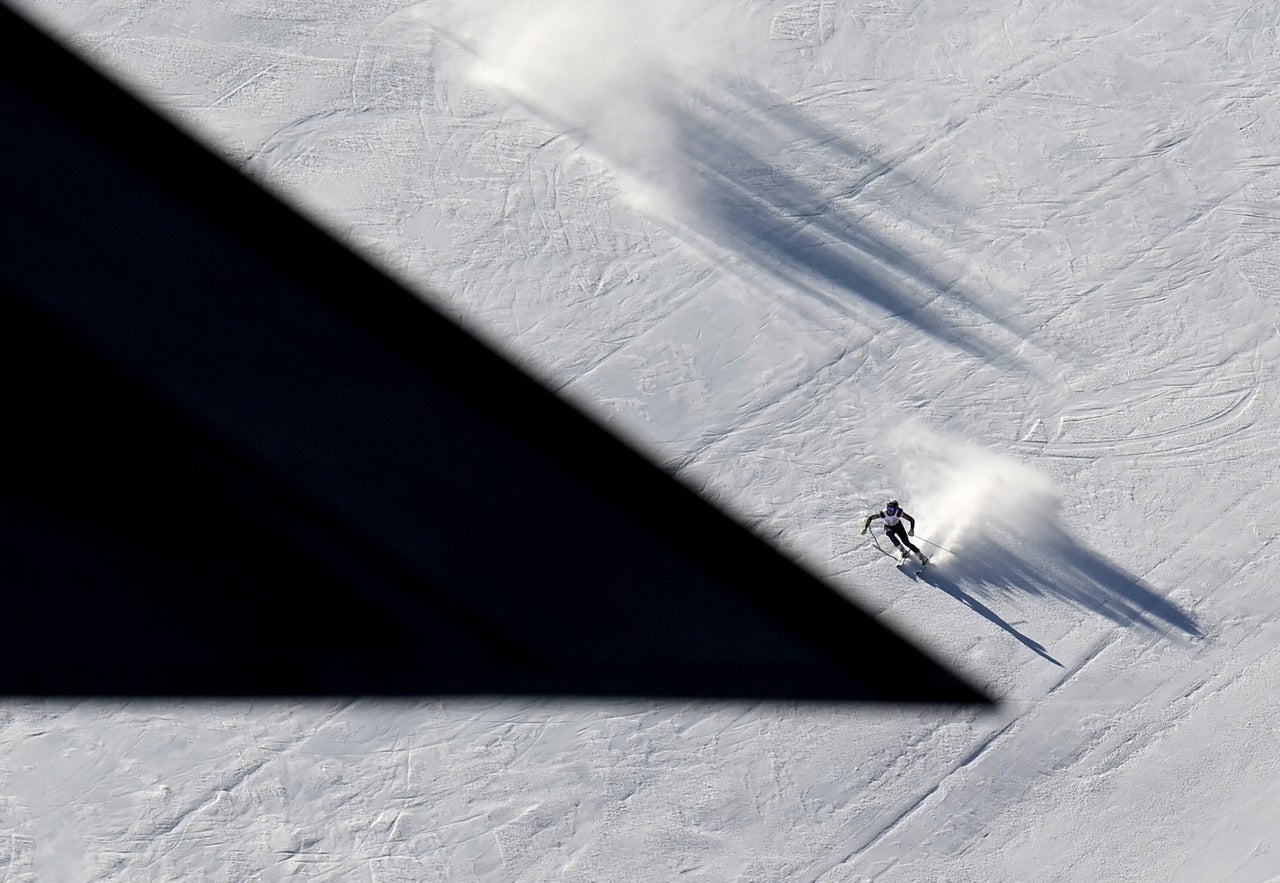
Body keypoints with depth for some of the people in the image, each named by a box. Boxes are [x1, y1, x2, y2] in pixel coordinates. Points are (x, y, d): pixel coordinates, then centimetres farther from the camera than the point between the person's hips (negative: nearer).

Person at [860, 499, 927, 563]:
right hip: (888, 527, 1)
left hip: (898, 526, -1)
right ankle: (902, 550, -17)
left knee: (906, 542, -12)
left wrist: (912, 530, -41)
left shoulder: (899, 513, -33)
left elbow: (911, 520, -27)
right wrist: (865, 527, -25)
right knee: (889, 533, -34)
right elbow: (870, 517, -18)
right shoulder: (883, 513, -31)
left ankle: (921, 556, 3)